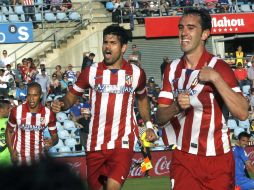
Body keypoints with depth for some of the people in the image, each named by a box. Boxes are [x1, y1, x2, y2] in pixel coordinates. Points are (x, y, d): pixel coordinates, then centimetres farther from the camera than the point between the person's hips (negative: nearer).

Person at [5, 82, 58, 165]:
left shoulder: (49, 114, -10)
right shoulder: (16, 111, -12)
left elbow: (55, 136, -1)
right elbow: (9, 131, 2)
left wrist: (52, 141, -25)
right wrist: (11, 151, -10)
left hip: (39, 157, 1)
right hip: (19, 157, -1)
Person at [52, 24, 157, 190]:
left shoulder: (136, 73, 2)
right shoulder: (91, 72, 1)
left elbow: (142, 98, 21)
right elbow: (72, 96, 7)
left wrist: (148, 125, 11)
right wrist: (62, 105, -15)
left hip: (123, 143, -2)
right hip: (96, 144, 2)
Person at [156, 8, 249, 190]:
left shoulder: (219, 67, -11)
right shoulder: (172, 69, 5)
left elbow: (242, 113, -21)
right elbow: (160, 117, 4)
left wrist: (215, 78, -26)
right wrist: (177, 106, -17)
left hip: (217, 159, -3)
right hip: (183, 158, 3)